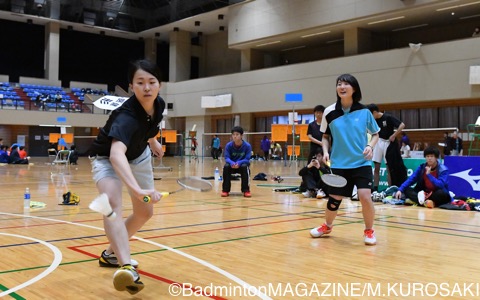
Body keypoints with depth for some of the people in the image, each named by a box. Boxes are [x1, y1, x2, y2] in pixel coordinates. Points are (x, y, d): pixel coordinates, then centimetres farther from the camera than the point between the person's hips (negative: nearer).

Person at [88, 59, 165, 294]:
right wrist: (137, 189, -73)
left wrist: (153, 142, 22)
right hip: (108, 158, -7)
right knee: (112, 203, -34)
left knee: (145, 213, 11)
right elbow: (116, 155, -59)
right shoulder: (126, 116, -41)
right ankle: (127, 267, -48)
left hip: (139, 156, 7)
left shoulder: (158, 104, -19)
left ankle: (110, 254, 31)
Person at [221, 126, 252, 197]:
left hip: (242, 165, -1)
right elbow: (227, 158, -17)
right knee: (226, 166, -30)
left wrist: (239, 163, -41)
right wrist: (232, 163, -40)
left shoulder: (247, 146, -17)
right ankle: (225, 190, -17)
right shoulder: (228, 145, -12)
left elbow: (247, 159, -21)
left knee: (245, 166, -35)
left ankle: (246, 190, -21)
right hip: (232, 165, 1)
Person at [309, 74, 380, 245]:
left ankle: (369, 231, 10)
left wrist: (370, 146, -12)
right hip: (338, 164, 1)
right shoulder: (329, 112, -3)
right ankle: (327, 226, 38)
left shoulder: (364, 111, -5)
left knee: (365, 197, -17)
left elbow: (375, 134, 7)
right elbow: (325, 136, 10)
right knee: (334, 199, 7)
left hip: (361, 163, -1)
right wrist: (325, 152, -6)